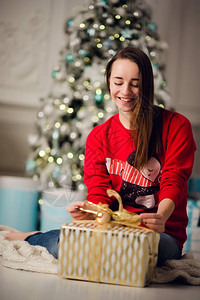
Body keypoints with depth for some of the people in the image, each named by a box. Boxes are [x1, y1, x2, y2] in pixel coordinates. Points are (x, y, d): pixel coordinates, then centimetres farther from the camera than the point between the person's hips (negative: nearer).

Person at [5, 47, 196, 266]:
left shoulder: (176, 126, 1)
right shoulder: (98, 137, 9)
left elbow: (174, 182, -9)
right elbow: (99, 192, 0)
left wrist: (161, 217, -31)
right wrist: (89, 211, -25)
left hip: (163, 233, -1)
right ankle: (31, 238, 8)